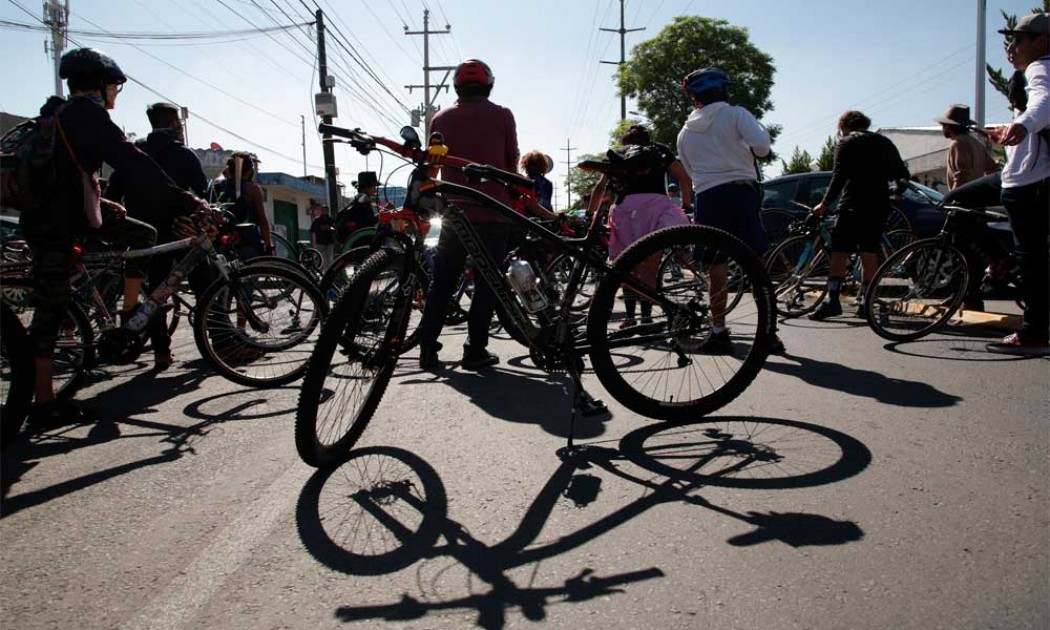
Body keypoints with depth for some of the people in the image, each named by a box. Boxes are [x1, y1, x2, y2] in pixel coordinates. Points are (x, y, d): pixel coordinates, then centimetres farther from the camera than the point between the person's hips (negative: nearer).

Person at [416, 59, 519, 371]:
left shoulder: (441, 118, 8)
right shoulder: (502, 115, 0)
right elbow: (512, 161, 7)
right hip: (494, 213, -2)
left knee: (441, 283, 10)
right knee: (487, 282, 4)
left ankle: (428, 349, 8)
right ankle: (475, 351, 3)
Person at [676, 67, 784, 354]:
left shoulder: (685, 133, 15)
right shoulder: (736, 114, 1)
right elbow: (762, 145, -12)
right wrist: (751, 152, 7)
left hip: (706, 199, 3)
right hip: (741, 192, -3)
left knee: (716, 270, 7)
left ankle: (719, 333, 9)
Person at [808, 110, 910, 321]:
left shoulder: (846, 143, 1)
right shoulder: (884, 142, 18)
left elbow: (839, 177, -10)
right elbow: (903, 175, 17)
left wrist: (824, 204, -7)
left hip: (853, 205, -5)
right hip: (879, 206, 5)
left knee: (839, 252, -5)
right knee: (869, 252, 7)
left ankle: (832, 299, -14)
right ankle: (865, 302, 7)